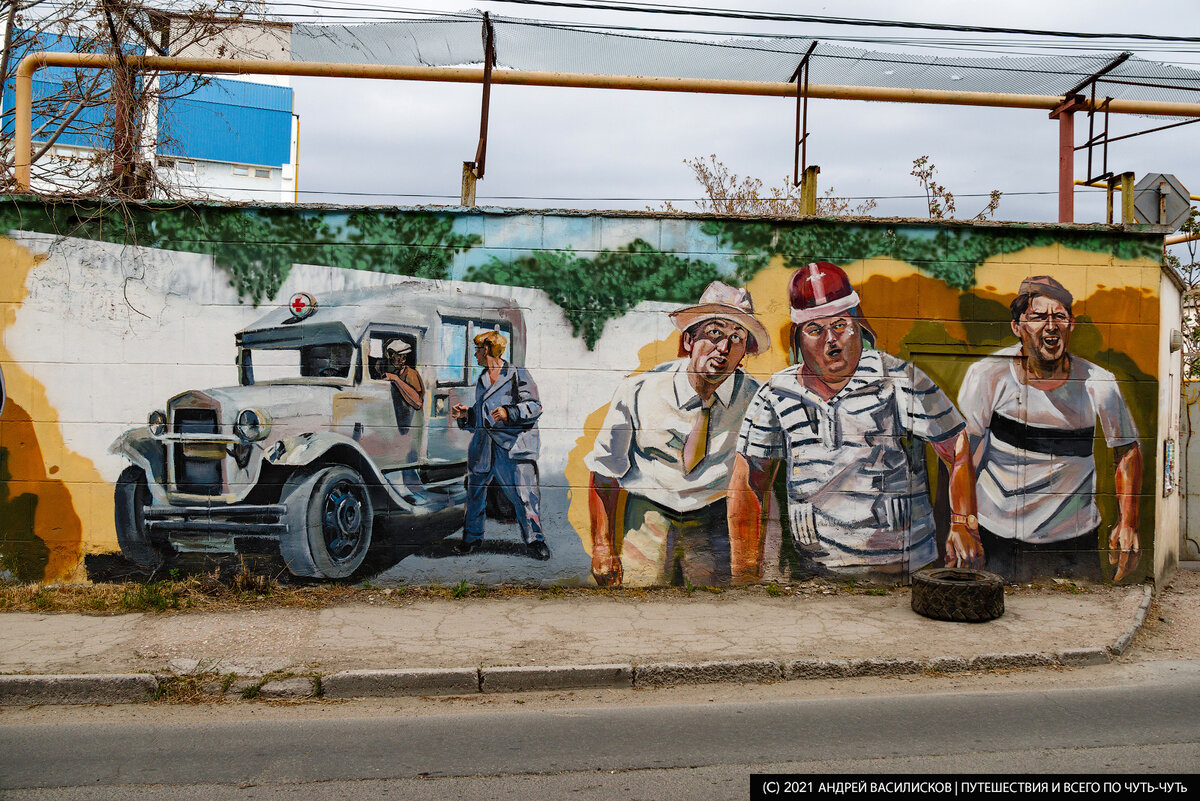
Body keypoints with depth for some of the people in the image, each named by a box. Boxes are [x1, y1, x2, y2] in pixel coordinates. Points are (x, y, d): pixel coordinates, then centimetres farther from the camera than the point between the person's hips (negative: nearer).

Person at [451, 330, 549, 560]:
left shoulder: (518, 374, 0)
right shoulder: (481, 380, 21)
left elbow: (534, 406, -7)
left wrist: (508, 412, -19)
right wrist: (465, 414, 9)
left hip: (512, 443, -6)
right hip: (483, 442, 7)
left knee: (523, 493, -11)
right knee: (475, 490, 11)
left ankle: (534, 541, 0)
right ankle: (472, 537, 27)